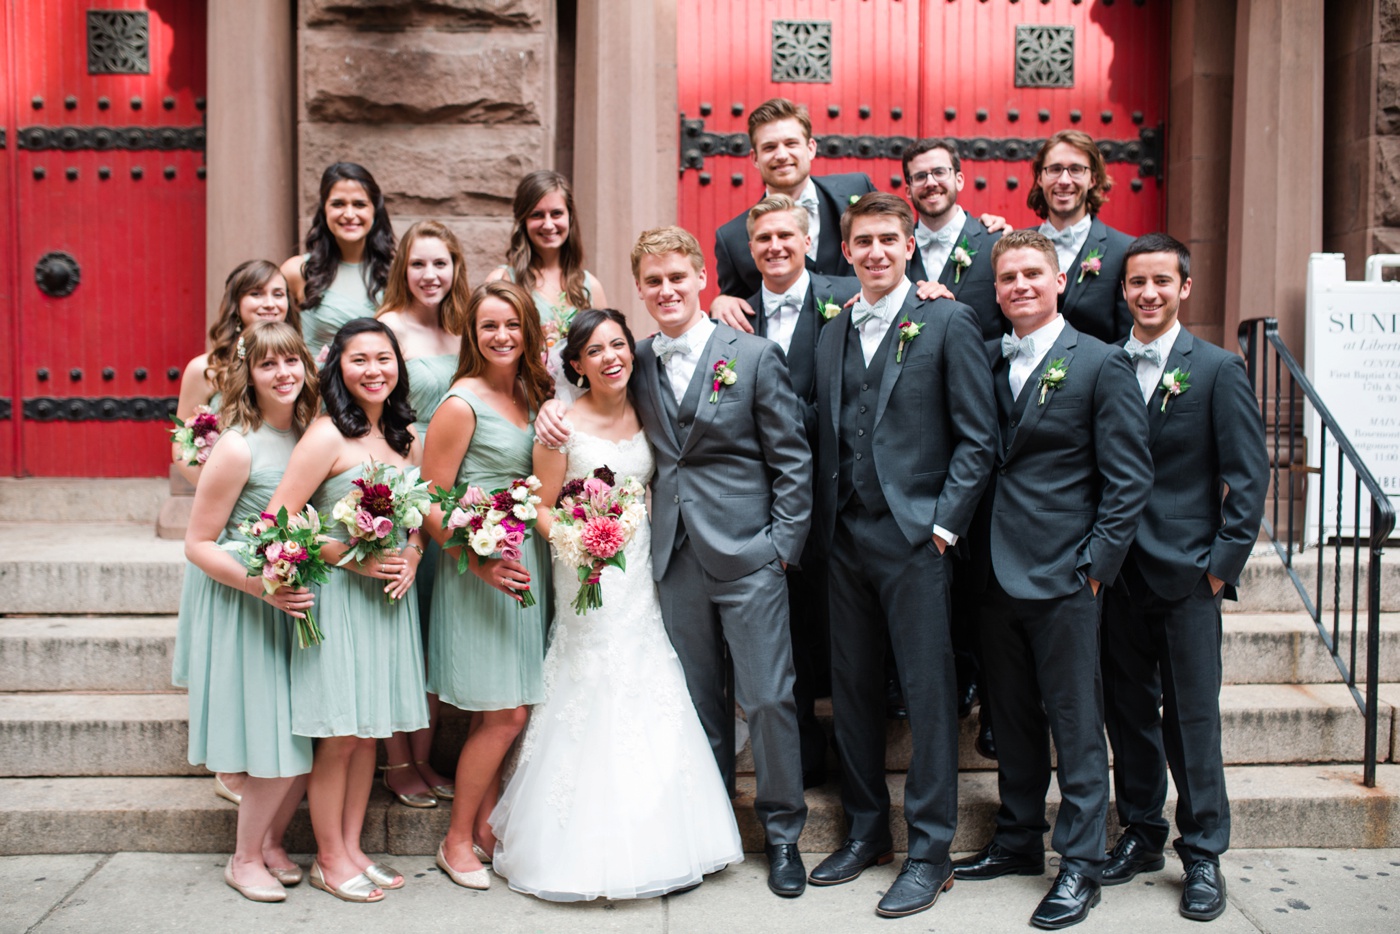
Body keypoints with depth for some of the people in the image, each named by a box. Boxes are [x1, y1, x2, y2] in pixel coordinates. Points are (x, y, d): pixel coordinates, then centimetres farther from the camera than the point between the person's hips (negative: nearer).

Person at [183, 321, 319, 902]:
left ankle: (271, 842, 32)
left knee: (309, 741, 11)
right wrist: (264, 586, -24)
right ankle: (244, 858, 23)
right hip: (244, 608, -6)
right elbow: (198, 545, -14)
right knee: (275, 745, 0)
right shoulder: (238, 446, -17)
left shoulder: (309, 436, 2)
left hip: (298, 602, 6)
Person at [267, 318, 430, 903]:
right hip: (338, 595, -6)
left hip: (391, 595, 6)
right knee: (340, 735, 2)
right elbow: (278, 520, -15)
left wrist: (412, 556, -1)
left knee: (368, 730, 13)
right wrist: (351, 557, -16)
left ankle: (352, 848, 27)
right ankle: (329, 860, 19)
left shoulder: (406, 436, 9)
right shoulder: (327, 436, -12)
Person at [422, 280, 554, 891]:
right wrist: (480, 561, -22)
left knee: (501, 714, 12)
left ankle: (487, 828, 26)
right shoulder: (462, 403, -12)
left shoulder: (531, 396, 10)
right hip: (478, 568, -7)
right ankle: (456, 840, 15)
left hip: (528, 561, 7)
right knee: (506, 713, -3)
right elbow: (430, 503, -13)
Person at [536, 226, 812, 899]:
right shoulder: (637, 364, 8)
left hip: (748, 559, -3)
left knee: (768, 699, 1)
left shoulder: (753, 355, -2)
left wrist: (783, 545, -8)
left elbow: (793, 460, -2)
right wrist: (550, 410, 2)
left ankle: (782, 834, 20)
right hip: (676, 560, 3)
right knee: (699, 704, 12)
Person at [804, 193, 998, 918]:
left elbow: (978, 437, -5)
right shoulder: (832, 333, 14)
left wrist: (946, 521, -11)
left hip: (916, 537, -5)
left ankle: (930, 851, 13)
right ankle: (867, 830, 28)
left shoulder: (947, 322, -2)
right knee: (852, 689, 12)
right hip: (846, 537, 6)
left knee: (927, 692, 1)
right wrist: (823, 523, 7)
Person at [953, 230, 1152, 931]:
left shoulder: (1100, 364, -4)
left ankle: (1081, 865, 16)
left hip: (1063, 577, -5)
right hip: (997, 571, 5)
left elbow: (1129, 478, -6)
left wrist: (1097, 562, -10)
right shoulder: (986, 361, 9)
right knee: (1011, 717, 15)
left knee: (1075, 723, 4)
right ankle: (1017, 840, 30)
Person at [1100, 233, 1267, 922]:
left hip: (1186, 574, -3)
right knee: (1128, 710, 12)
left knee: (1192, 717, 3)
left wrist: (1223, 562, -8)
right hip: (1117, 573, 3)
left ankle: (1203, 856, 17)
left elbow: (1248, 476, -3)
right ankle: (1141, 833, 28)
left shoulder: (1218, 370, -2)